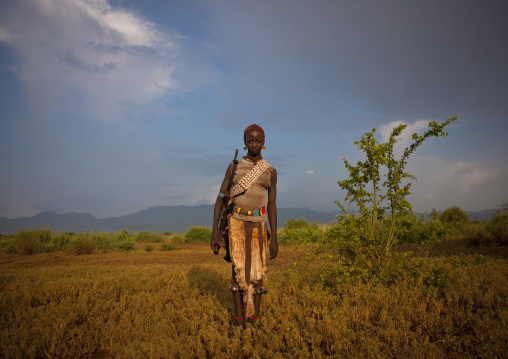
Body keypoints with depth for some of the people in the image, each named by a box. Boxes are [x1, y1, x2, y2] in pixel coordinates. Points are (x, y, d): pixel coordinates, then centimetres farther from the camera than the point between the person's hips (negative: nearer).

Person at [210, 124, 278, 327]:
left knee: (257, 272, 0)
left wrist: (274, 239, 0)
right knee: (238, 270, -6)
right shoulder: (234, 167, 1)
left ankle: (254, 319, 13)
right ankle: (239, 321, 5)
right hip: (237, 222, -1)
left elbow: (272, 206, 4)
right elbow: (220, 199, -2)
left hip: (258, 225, 1)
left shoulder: (270, 171, 4)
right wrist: (215, 231, -9)